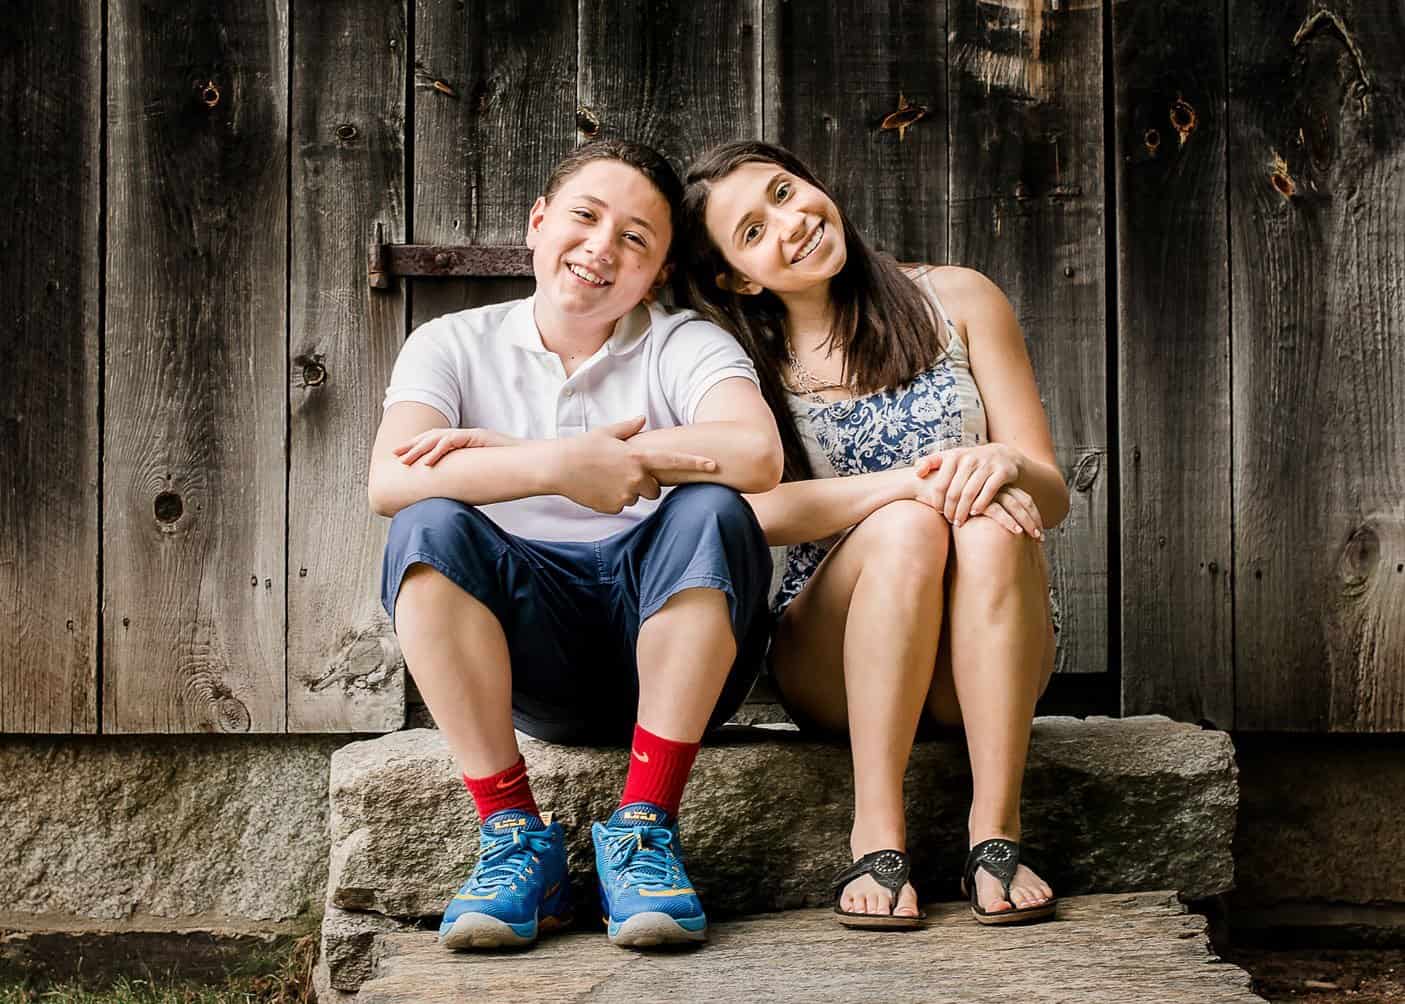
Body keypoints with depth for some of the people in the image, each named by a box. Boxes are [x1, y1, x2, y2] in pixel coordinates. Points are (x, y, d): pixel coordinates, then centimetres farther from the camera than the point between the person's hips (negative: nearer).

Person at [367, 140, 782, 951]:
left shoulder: (686, 345, 4)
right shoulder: (455, 345, 8)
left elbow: (757, 455, -20)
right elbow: (389, 482, -12)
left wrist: (508, 452, -19)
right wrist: (561, 467, -27)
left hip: (671, 651, -1)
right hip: (531, 660, 1)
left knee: (709, 513, -28)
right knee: (429, 525, -24)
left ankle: (645, 830, -22)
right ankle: (516, 836, -21)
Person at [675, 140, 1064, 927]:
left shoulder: (956, 302, 3)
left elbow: (1052, 495, -1)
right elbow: (756, 509, -19)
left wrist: (1004, 464, -24)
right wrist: (913, 482, -31)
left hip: (981, 662, 1)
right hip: (833, 668, -1)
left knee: (989, 523, -30)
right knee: (906, 525, -31)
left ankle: (997, 834, -29)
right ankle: (877, 837, -29)